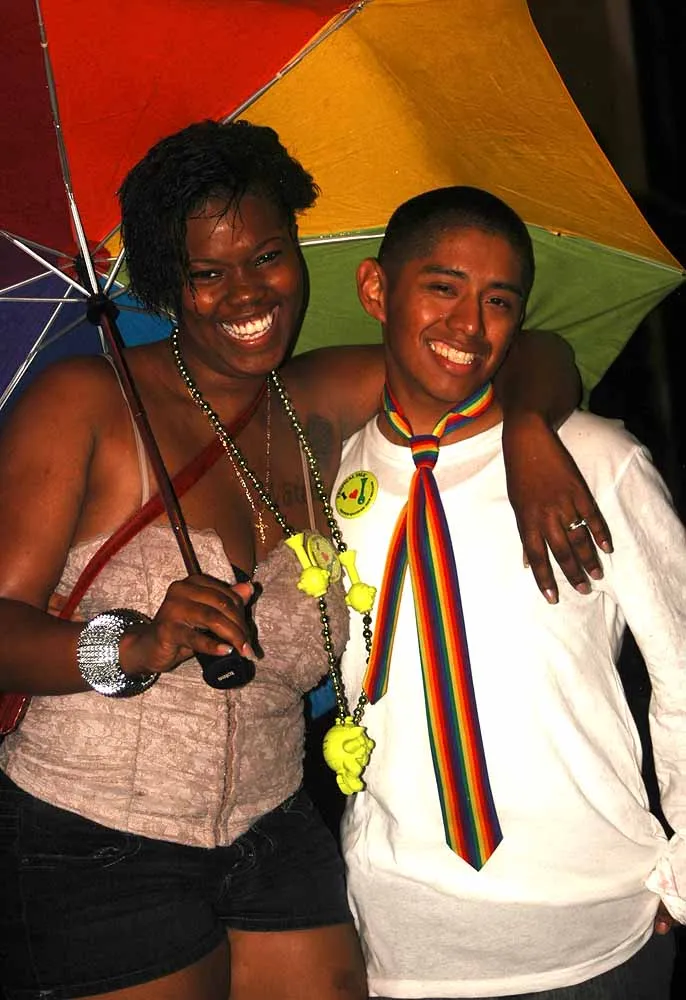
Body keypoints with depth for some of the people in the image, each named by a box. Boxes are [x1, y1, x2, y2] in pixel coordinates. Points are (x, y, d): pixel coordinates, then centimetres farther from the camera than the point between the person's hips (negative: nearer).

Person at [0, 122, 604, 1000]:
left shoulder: (324, 402, 4)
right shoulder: (81, 402, -9)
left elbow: (536, 357, 8)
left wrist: (529, 432, -13)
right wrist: (133, 647, -33)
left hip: (274, 843, 5)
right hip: (92, 856, -4)